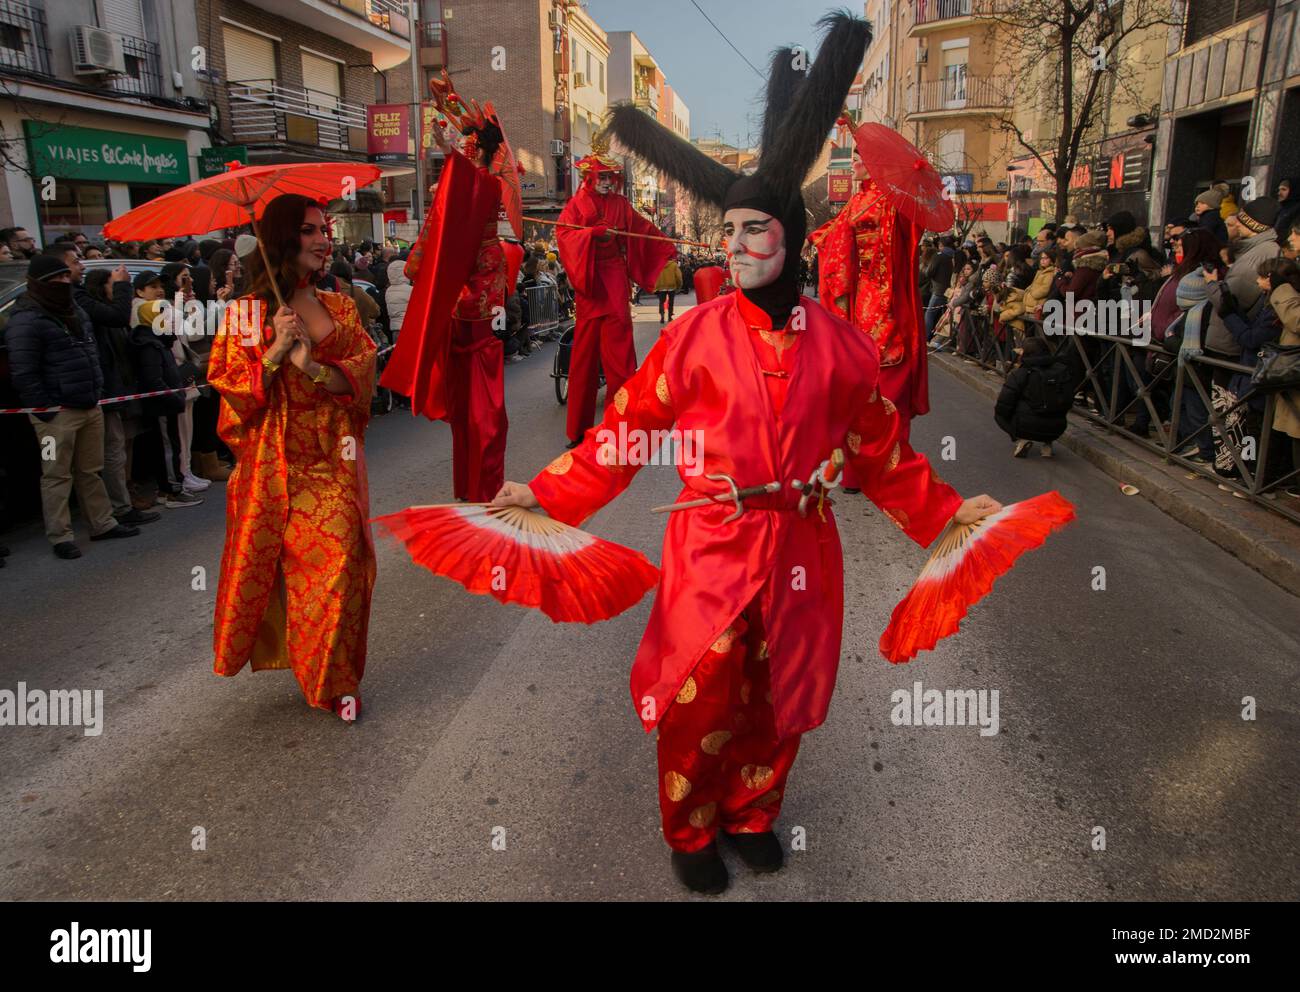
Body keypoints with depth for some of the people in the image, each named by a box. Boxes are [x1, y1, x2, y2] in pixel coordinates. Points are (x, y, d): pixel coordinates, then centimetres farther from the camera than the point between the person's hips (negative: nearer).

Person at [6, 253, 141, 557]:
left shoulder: (73, 310, 15)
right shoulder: (26, 321, -12)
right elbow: (23, 373, -14)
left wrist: (96, 392, 18)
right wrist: (44, 410, -15)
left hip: (90, 407, 8)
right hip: (57, 413, -8)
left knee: (91, 471, 15)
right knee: (57, 476, 0)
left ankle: (103, 524, 24)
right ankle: (60, 537, 8)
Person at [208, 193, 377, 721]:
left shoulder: (340, 307, 11)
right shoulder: (245, 313, 2)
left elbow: (363, 372, 0)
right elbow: (233, 392, -3)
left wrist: (314, 368, -17)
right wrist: (275, 351, -16)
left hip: (334, 460, 2)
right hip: (274, 464, -2)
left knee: (339, 563, -5)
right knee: (271, 565, 1)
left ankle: (335, 677, 11)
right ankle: (318, 674, 21)